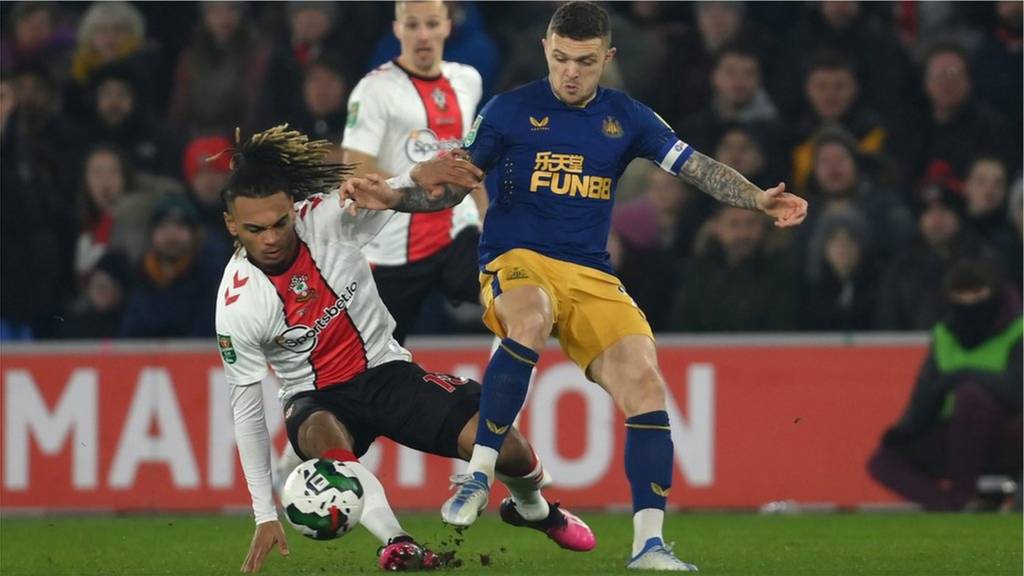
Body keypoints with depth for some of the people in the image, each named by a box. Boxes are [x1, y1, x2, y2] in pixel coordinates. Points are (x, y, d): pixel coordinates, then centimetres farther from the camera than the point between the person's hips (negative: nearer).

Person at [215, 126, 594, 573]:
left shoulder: (324, 219, -17)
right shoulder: (237, 305, -19)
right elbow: (246, 407, -13)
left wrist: (419, 175, -62)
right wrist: (265, 516, -14)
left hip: (385, 371, 1)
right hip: (316, 399, -1)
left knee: (503, 446, -14)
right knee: (321, 435, -40)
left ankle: (533, 508, 20)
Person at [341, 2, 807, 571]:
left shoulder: (626, 117, 10)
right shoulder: (510, 110, 3)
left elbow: (696, 167, 7)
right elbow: (450, 187, 5)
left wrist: (759, 199, -10)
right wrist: (390, 195, -13)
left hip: (592, 277, 3)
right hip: (514, 264, -3)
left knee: (645, 382, -19)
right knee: (530, 319, -40)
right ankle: (478, 474, -29)